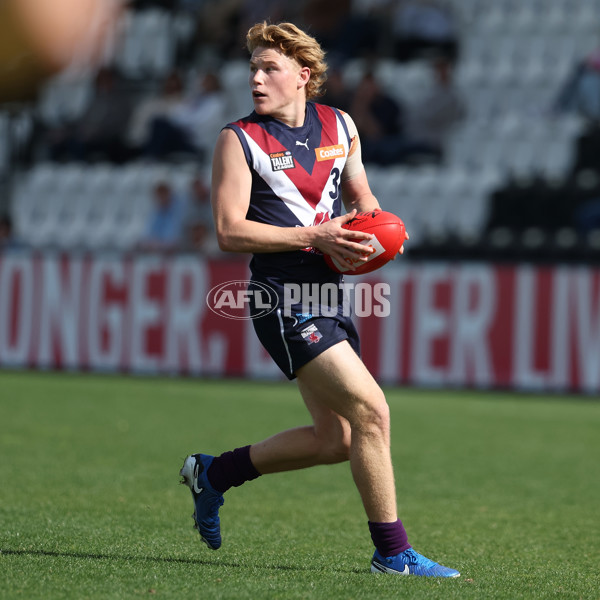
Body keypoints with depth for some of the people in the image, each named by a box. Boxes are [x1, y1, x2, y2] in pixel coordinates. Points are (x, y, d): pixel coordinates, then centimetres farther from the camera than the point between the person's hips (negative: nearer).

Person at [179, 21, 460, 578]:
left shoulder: (340, 126, 11)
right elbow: (229, 231, -12)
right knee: (370, 410, -15)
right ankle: (392, 552, -6)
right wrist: (313, 236, -19)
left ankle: (213, 472, 27)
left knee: (335, 439, 9)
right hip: (284, 297, -7)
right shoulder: (239, 140, -5)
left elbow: (361, 198, 25)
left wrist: (369, 226, 1)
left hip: (328, 293, 7)